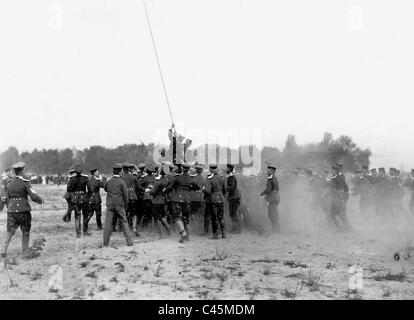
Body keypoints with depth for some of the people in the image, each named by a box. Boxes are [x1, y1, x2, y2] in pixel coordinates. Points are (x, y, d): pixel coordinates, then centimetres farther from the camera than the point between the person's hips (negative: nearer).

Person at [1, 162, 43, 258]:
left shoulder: (8, 184, 5)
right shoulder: (25, 183, -10)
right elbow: (34, 197, -13)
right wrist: (40, 200, 6)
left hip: (11, 210, 4)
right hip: (23, 210, -4)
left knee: (10, 231, 12)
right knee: (26, 232, 11)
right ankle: (25, 251, 16)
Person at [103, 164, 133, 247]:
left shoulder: (108, 181, 3)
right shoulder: (122, 182, -6)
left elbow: (105, 189, 21)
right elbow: (125, 194, -5)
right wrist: (126, 206, 5)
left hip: (110, 205, 2)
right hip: (120, 205, -2)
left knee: (108, 223, 3)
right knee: (124, 223, 5)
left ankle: (105, 243, 1)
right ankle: (129, 242, 4)